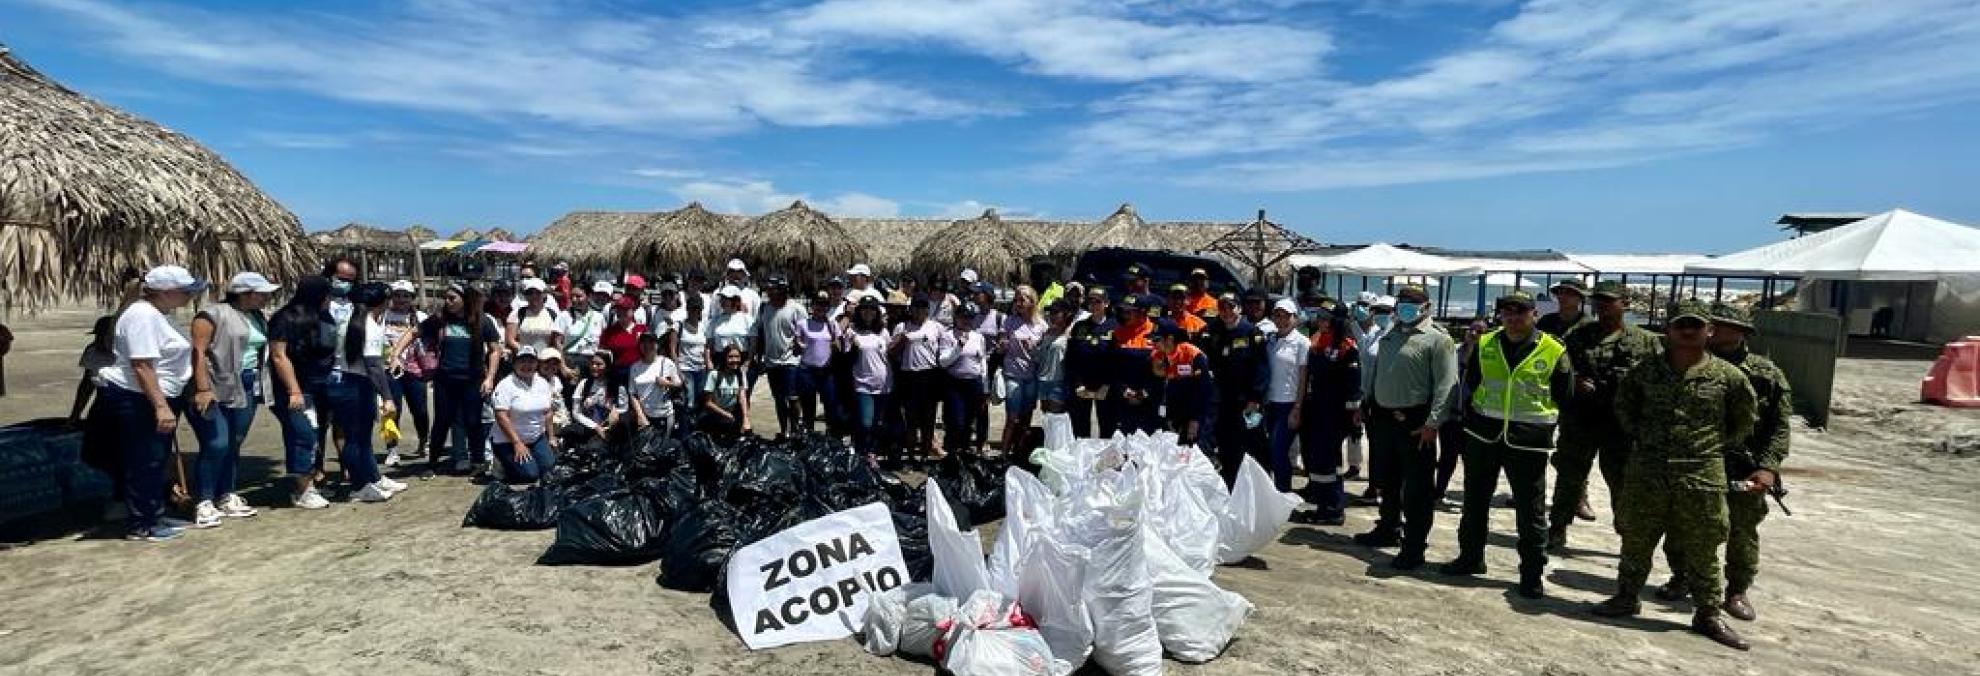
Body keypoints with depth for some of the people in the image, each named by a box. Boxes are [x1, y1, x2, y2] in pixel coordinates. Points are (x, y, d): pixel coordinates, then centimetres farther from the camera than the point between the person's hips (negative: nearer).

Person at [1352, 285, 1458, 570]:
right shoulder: (1390, 335, 15)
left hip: (1416, 424, -7)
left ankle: (1414, 547, 6)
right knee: (1387, 481, 20)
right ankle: (1389, 530, 37)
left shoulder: (1437, 338, -9)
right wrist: (1366, 404, 17)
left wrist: (1433, 423, -21)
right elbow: (1375, 372, 21)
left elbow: (1445, 385, -16)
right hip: (1383, 418, 8)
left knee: (1417, 487, -1)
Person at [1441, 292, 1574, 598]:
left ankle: (1532, 573, 15)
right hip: (1483, 435, 3)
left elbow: (1565, 397, 5)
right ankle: (1470, 557, 29)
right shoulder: (1485, 344, 3)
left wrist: (1542, 424, 4)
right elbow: (1469, 386, 11)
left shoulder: (1553, 351, -4)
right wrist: (1471, 421, 7)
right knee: (1475, 501, 14)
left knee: (1531, 510, 4)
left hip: (1529, 443, -3)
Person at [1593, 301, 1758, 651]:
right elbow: (1623, 405, 19)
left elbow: (1746, 419, 11)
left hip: (1701, 477, -2)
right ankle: (1626, 598, 27)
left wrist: (1721, 447, 9)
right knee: (1635, 540, 11)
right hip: (1646, 472, 2)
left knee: (1701, 550, 7)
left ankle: (1708, 614, 22)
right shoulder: (1646, 370, 3)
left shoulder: (1728, 376, -2)